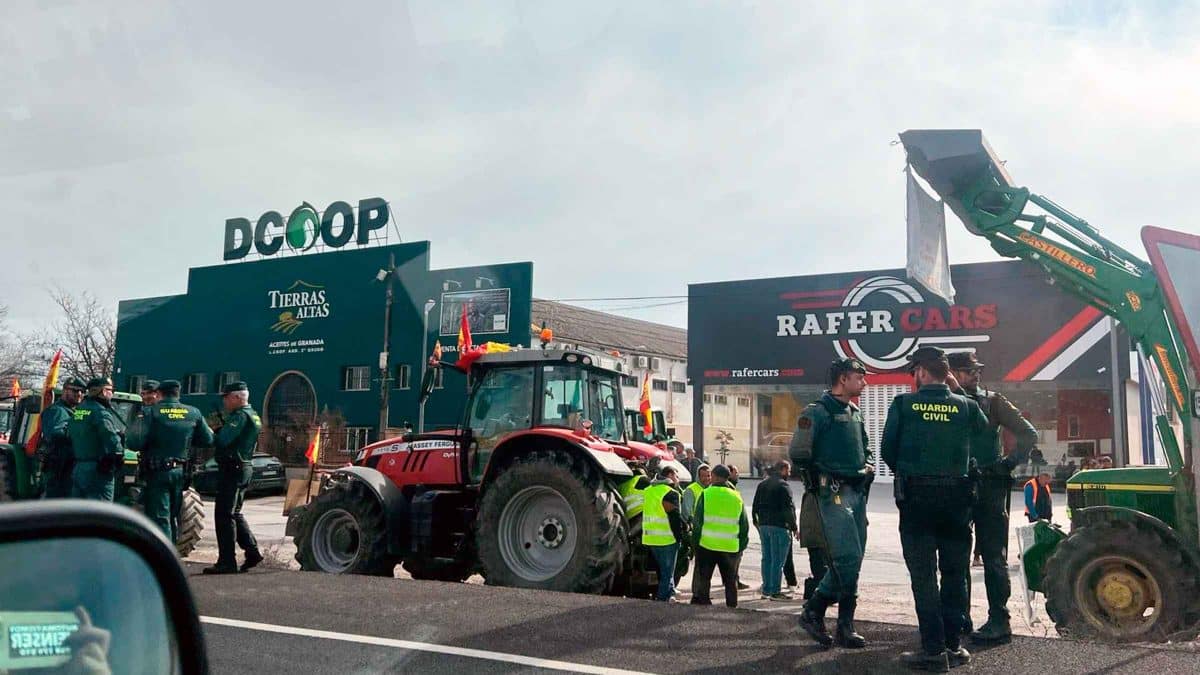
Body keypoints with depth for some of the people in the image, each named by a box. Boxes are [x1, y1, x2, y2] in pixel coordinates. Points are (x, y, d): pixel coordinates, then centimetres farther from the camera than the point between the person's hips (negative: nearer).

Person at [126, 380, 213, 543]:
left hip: (157, 472, -4)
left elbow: (135, 443, -17)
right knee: (174, 516, 19)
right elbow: (208, 440, 6)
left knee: (160, 518, -2)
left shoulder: (151, 412, -11)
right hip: (181, 472, 4)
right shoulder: (194, 413, 2)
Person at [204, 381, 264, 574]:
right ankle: (252, 551, 17)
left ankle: (227, 562, -3)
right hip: (244, 467, 10)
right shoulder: (253, 416, 18)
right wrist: (219, 431, 2)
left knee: (224, 515, -5)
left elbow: (222, 440, -23)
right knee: (234, 513, 18)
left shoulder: (240, 416, -14)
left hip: (232, 469, -10)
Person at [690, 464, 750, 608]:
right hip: (730, 547, 2)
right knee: (731, 581, 13)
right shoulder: (737, 497, 6)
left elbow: (697, 521, -6)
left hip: (707, 544, -2)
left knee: (702, 579, 7)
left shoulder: (706, 494, -5)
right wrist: (742, 546, 15)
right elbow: (744, 525, 9)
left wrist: (694, 542, 1)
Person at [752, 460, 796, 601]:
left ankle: (766, 590, 16)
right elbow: (788, 508, -14)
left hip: (764, 526, 7)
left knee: (766, 558, 12)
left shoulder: (762, 485, 13)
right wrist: (794, 527, -8)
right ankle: (775, 591, -1)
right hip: (779, 526, -7)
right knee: (777, 560, -3)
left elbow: (755, 506, 16)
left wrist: (757, 523, 20)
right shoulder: (783, 485, -11)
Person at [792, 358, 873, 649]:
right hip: (834, 493, -8)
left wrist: (869, 465, 10)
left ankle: (813, 612, 18)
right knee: (848, 559, -10)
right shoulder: (817, 412, -9)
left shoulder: (856, 413, 17)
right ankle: (845, 627, 4)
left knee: (849, 560, 9)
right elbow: (798, 453, -13)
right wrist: (821, 476, -6)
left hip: (857, 493, 9)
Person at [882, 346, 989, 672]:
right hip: (957, 498, 2)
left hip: (916, 498, -2)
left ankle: (934, 649, 0)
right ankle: (954, 645, 17)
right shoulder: (967, 406, 1)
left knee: (923, 574, 2)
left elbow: (887, 449, -1)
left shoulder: (903, 404, -4)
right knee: (955, 572, 13)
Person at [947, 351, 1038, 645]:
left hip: (989, 486, -3)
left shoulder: (992, 401, 3)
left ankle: (999, 621, 2)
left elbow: (1028, 434, 1)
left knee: (993, 555, -2)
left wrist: (1008, 463, -8)